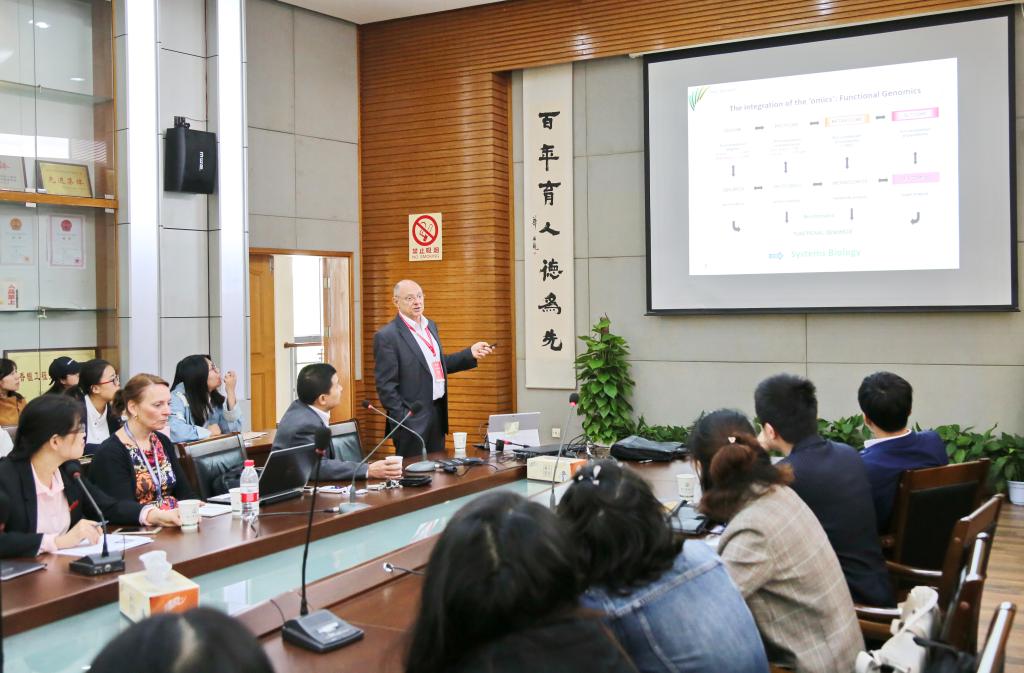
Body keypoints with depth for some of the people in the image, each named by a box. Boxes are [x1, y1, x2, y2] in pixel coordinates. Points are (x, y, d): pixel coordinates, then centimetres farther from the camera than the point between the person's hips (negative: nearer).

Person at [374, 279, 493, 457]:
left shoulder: (430, 326, 12)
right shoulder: (387, 336, -12)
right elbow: (386, 386, -14)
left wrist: (470, 353, 9)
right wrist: (403, 421, -16)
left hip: (438, 413, 7)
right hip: (413, 420, -7)